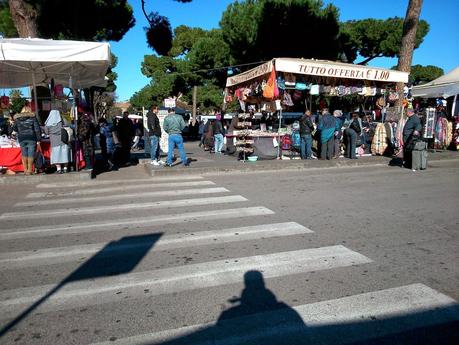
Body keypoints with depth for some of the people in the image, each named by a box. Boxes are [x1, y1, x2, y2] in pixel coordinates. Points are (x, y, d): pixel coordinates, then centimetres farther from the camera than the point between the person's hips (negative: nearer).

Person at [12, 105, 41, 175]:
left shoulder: (17, 118, 7)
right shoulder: (32, 117, -1)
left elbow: (14, 129, 16)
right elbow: (37, 129, -4)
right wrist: (38, 139, -1)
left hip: (21, 139, 3)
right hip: (31, 138, -3)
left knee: (24, 154, 12)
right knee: (30, 154, 0)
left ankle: (25, 170, 14)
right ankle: (29, 170, 1)